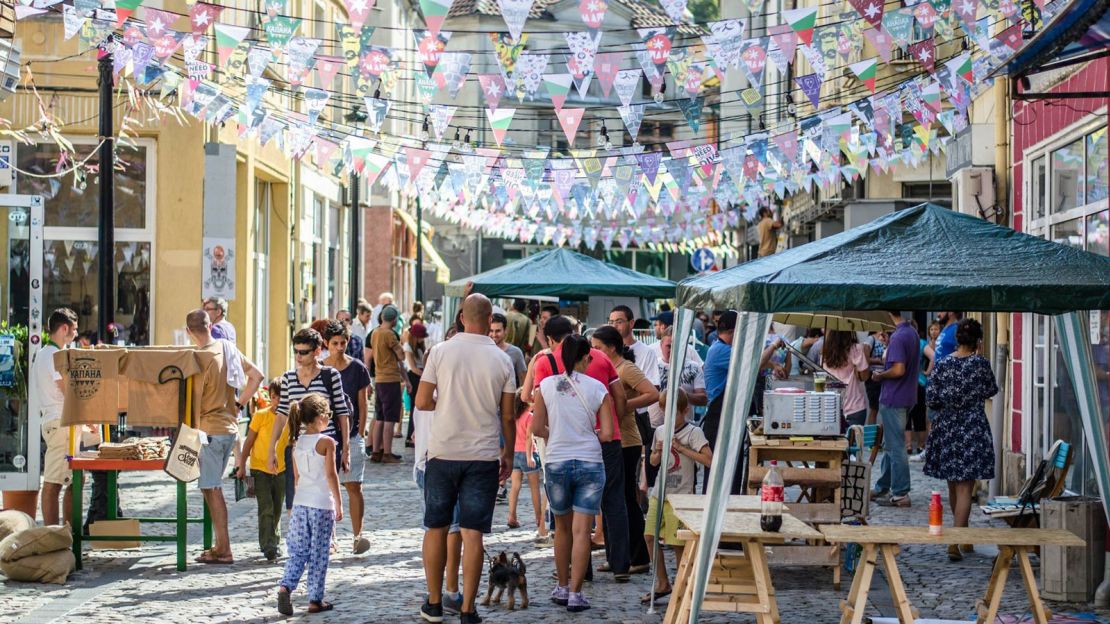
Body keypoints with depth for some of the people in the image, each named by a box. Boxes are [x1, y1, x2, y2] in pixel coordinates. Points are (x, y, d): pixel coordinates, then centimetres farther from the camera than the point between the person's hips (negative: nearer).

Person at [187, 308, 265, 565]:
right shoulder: (227, 348, 5)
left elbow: (194, 403, -15)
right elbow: (256, 375, 11)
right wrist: (238, 404, 13)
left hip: (210, 429, -8)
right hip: (230, 426, 8)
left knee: (211, 488, -1)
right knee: (213, 487, 16)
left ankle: (223, 550, 1)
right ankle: (219, 544, 18)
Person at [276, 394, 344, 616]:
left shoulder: (297, 442, 7)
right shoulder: (326, 442, -10)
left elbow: (297, 475, 13)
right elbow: (331, 475, -12)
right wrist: (339, 503, -6)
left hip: (300, 503, 5)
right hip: (322, 505, -5)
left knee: (298, 551, 11)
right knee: (318, 554, 3)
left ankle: (286, 587, -8)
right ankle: (315, 599, 7)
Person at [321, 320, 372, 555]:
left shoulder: (357, 368, 1)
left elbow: (362, 404, 3)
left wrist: (360, 432, -3)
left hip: (351, 435, -1)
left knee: (353, 486, -3)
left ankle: (357, 535, 1)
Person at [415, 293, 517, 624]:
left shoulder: (441, 351, -4)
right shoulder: (502, 360, -2)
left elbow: (421, 402, -4)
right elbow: (508, 416, 2)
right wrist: (508, 454, 15)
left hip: (443, 452, 0)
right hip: (483, 456, 0)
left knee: (436, 528, 12)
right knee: (472, 533, 1)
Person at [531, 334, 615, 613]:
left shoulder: (547, 385, -1)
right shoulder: (597, 388, -3)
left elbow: (537, 427, -1)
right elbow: (607, 434, -4)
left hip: (557, 462, 1)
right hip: (590, 462, -1)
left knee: (562, 527, 17)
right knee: (581, 530, -1)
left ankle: (562, 588, 25)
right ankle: (575, 594, -3)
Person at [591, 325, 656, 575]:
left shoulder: (627, 369, -11)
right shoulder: (608, 369, 15)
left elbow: (653, 394, -22)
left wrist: (624, 405, -22)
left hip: (626, 444, -9)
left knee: (628, 501, -4)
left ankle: (640, 559, 4)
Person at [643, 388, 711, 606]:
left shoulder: (693, 432, -9)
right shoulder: (660, 431, 10)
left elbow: (708, 460, -20)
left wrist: (682, 448, -21)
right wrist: (658, 453, -4)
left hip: (681, 496, -6)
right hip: (659, 493, 6)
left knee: (677, 542, -2)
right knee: (650, 536, 4)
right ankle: (662, 583, 17)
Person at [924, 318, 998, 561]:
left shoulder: (942, 364, -3)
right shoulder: (980, 363, -9)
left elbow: (931, 399, -2)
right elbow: (992, 390, 8)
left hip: (946, 429, 3)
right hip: (973, 429, -3)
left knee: (953, 486, 17)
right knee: (965, 488, -3)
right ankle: (955, 543, -13)